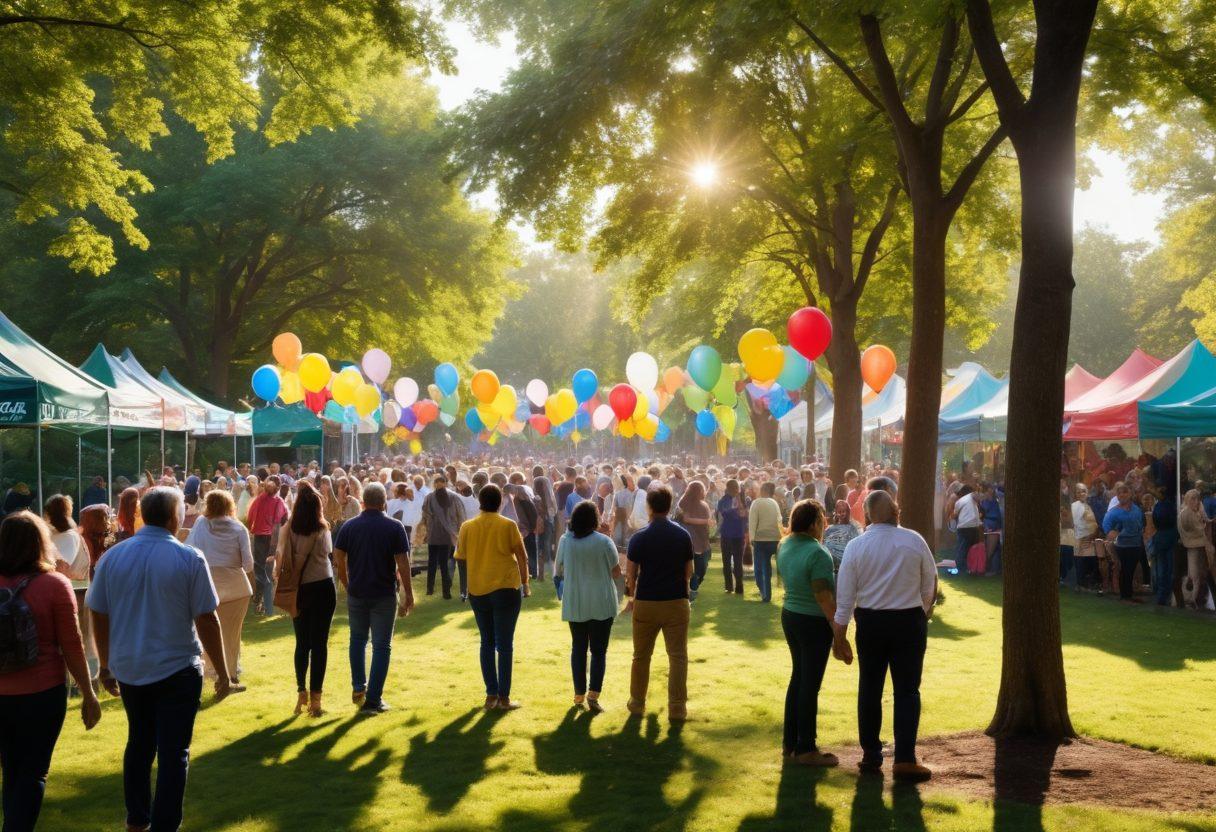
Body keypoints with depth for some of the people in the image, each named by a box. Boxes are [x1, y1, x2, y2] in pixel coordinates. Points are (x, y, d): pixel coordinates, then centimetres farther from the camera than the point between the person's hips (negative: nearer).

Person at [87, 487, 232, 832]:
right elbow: (206, 620, -11)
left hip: (128, 670, 5)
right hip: (177, 670, -4)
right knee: (173, 752, 5)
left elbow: (99, 616, 2)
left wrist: (106, 666, 15)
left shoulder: (112, 557, -3)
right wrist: (222, 672, -3)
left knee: (139, 742, 23)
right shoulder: (189, 558, -13)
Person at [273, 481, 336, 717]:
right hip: (322, 588, -2)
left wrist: (285, 584, 4)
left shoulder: (289, 529, -6)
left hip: (298, 590, 2)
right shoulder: (323, 530, -12)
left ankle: (301, 694, 20)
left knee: (302, 643, 14)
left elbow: (281, 558, -6)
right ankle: (315, 698, 4)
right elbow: (328, 551, 1)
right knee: (319, 644, 3)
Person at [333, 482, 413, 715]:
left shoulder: (348, 526, 0)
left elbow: (338, 560, -1)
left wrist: (348, 585, 12)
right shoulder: (394, 528, -8)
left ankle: (358, 687, 25)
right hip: (384, 595, -3)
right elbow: (402, 564, -11)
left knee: (358, 639, 23)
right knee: (381, 646, 4)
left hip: (357, 593, 3)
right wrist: (408, 594, -3)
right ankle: (373, 700, 4)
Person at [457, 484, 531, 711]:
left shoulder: (467, 527, 1)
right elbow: (522, 557, -2)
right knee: (505, 644, 2)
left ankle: (491, 695, 13)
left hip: (477, 591, 3)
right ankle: (503, 697, 2)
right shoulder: (508, 526, -6)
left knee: (487, 642, 13)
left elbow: (461, 558, 7)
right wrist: (525, 583, 9)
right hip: (506, 588, -3)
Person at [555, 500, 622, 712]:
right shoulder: (604, 542, -12)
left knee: (578, 649, 13)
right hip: (601, 604, -2)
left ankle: (579, 695, 14)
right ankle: (593, 694, -6)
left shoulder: (565, 541, -4)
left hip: (574, 604, 2)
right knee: (599, 650, 5)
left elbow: (559, 571, 8)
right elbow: (616, 573, -5)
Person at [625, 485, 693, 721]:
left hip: (646, 602, -1)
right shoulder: (683, 535, -2)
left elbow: (631, 574, -5)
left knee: (641, 656, 14)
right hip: (677, 602, 1)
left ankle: (637, 704, 23)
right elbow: (689, 572, 4)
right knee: (678, 656, 5)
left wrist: (632, 594, 14)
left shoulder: (639, 537, -8)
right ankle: (677, 708, 3)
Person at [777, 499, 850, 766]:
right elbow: (824, 597, -24)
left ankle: (790, 743, 26)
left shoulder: (785, 545, 2)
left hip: (789, 616, 8)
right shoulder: (817, 553, -23)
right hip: (815, 622, -8)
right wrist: (839, 633, -21)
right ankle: (805, 749, 11)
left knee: (798, 677, 18)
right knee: (811, 683, 2)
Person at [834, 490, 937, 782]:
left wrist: (840, 634, 4)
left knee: (870, 689, 12)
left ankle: (870, 756, 19)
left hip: (870, 622, 1)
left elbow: (845, 594, -4)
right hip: (910, 621, -1)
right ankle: (905, 759, -1)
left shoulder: (856, 546, -6)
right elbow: (930, 584, 2)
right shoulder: (914, 541, -8)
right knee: (907, 690, 4)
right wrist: (924, 611, 20)